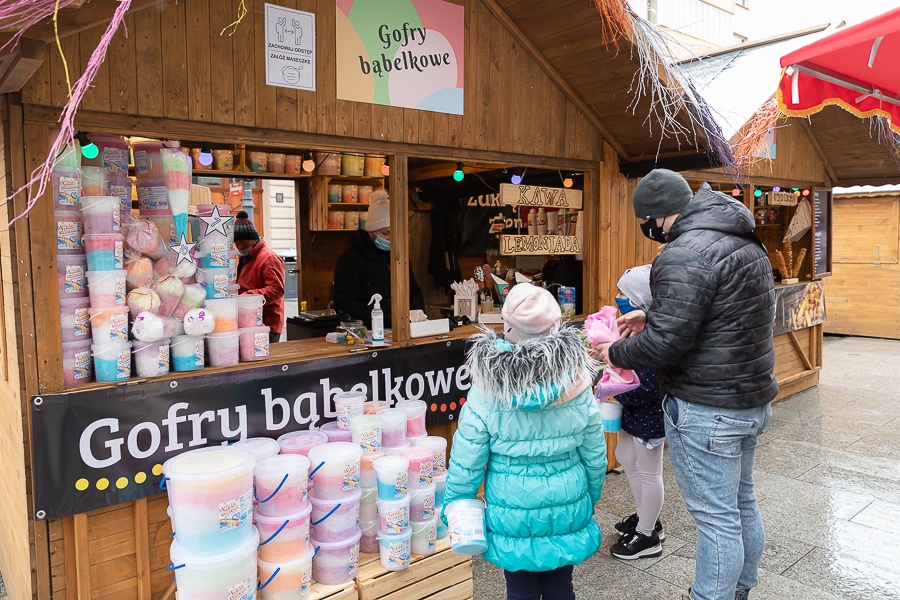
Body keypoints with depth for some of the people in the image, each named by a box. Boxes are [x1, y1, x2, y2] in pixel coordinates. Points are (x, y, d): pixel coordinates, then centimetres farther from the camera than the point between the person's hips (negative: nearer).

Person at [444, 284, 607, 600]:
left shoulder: (487, 390, -19)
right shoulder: (577, 383, -13)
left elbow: (466, 461, -13)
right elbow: (595, 455, -2)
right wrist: (591, 498, 15)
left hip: (513, 512, -2)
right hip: (568, 509, 2)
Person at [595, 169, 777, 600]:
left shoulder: (685, 254, -22)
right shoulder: (748, 243, 10)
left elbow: (667, 341, -26)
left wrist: (615, 353, -9)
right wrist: (651, 317, 15)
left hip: (707, 410, -10)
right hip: (754, 399, 10)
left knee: (716, 519, 3)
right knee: (742, 504, 23)